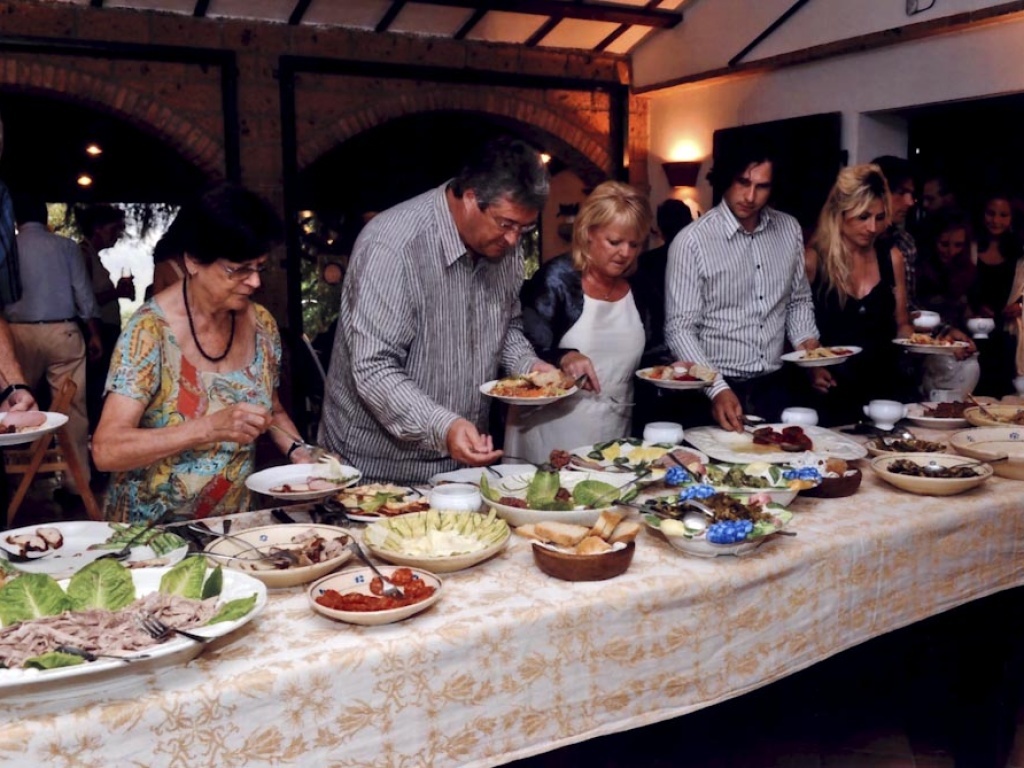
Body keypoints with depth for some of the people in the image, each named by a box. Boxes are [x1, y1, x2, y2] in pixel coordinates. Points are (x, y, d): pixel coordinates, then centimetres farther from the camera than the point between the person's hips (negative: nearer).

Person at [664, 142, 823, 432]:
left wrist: (807, 341, -3)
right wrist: (717, 389, -24)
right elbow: (680, 329, -14)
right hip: (716, 391, -4)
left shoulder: (790, 229, 3)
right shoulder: (691, 242, -13)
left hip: (776, 388, 5)